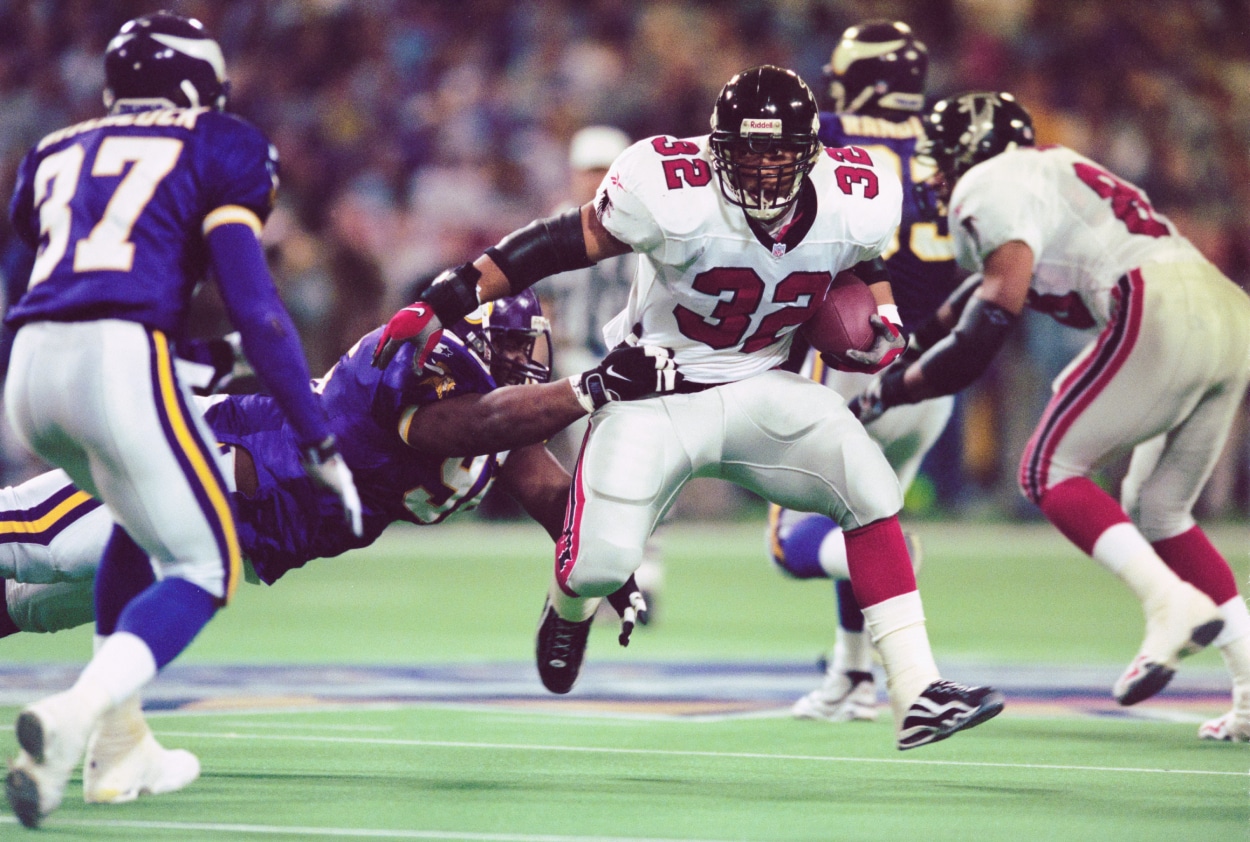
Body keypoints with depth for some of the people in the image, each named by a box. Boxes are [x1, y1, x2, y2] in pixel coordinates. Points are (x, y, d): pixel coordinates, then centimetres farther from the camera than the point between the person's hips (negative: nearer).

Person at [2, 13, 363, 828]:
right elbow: (254, 307, 2)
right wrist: (320, 440, 2)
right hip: (118, 363, -6)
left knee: (146, 520, 30)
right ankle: (73, 714, -23)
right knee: (202, 568, 3)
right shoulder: (213, 151, 12)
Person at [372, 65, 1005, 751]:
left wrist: (883, 321, -7)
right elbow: (565, 244, -16)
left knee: (870, 489, -20)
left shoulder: (855, 204, -13)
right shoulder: (674, 193, -26)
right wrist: (443, 303, -17)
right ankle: (570, 609, 29)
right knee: (601, 564, -14)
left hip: (761, 387, 3)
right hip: (657, 392, -3)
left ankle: (917, 695, -17)